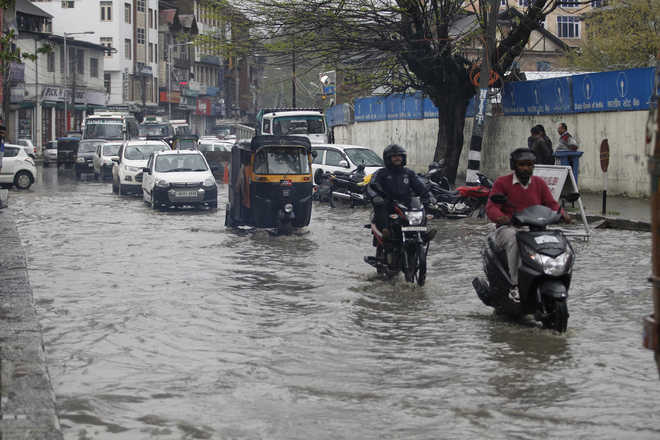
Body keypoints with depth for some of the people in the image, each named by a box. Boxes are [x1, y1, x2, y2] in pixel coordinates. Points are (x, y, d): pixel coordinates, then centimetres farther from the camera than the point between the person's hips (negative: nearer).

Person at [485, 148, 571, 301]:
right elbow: (491, 207, -7)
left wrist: (562, 213, -15)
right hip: (508, 229, -3)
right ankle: (515, 286, -38)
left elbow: (551, 204, 8)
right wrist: (501, 217, -31)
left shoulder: (539, 183, 16)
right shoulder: (502, 183, 3)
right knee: (515, 238, -40)